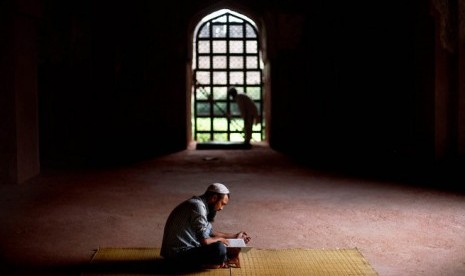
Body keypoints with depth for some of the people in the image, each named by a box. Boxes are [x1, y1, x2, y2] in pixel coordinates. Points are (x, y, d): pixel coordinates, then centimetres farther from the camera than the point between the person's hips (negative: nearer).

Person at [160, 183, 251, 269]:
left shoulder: (199, 203, 11)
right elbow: (204, 240, -23)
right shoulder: (198, 206, -19)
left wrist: (234, 236, 21)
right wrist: (220, 239, -4)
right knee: (219, 249, -23)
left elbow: (210, 232, 22)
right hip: (178, 254, -11)